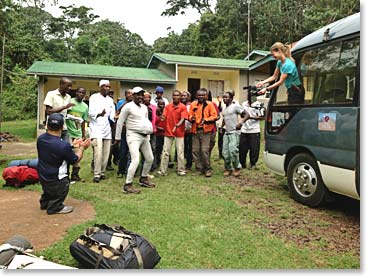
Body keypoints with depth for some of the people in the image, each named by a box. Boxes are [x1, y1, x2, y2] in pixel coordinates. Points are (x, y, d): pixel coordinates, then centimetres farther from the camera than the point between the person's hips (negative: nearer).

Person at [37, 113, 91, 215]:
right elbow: (76, 160, -15)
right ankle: (55, 207, 30)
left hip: (42, 176, 7)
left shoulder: (40, 139, -11)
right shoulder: (63, 145, -33)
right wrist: (82, 147, -1)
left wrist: (73, 145, 12)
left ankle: (45, 203, 48)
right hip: (56, 181, -7)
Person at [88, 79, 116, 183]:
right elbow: (91, 113, -8)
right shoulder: (94, 97, 1)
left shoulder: (110, 100, 16)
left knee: (106, 153, 3)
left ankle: (102, 172, 15)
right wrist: (99, 114, -28)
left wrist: (113, 117, -9)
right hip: (96, 128, -5)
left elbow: (112, 115, 15)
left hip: (107, 129, 5)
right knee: (98, 152, -15)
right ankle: (96, 174, -7)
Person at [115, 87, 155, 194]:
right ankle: (127, 185, -12)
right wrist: (118, 137, -5)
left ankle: (143, 179, 34)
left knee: (150, 158, 15)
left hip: (144, 136, 8)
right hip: (133, 136, -8)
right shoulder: (128, 106, -9)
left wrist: (149, 128, 10)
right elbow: (119, 122, -6)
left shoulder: (144, 107, 12)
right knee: (136, 160, -20)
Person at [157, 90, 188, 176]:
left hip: (179, 132, -2)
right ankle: (163, 171, 8)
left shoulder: (183, 107, -3)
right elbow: (164, 117, 1)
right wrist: (162, 117, -23)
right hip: (168, 131, 3)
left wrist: (177, 126, -30)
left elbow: (183, 119, -13)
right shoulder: (168, 106, 7)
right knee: (165, 152, 3)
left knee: (180, 152, 3)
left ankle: (181, 170, 15)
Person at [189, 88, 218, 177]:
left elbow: (214, 116, -3)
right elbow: (190, 115, 11)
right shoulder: (193, 104, 9)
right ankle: (199, 169, 18)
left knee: (204, 150, -9)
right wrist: (192, 118, -11)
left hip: (206, 130, -4)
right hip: (196, 130, 4)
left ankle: (208, 169, 8)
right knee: (195, 150, 4)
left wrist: (206, 120, -17)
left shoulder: (209, 104, 0)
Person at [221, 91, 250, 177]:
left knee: (233, 150, -17)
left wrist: (241, 123, -21)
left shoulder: (235, 106, -7)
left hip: (234, 132, -7)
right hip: (226, 133, 7)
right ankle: (228, 169, 17)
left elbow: (247, 115, -11)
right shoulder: (224, 109, 16)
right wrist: (221, 127, 18)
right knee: (225, 152, 3)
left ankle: (237, 168, 3)